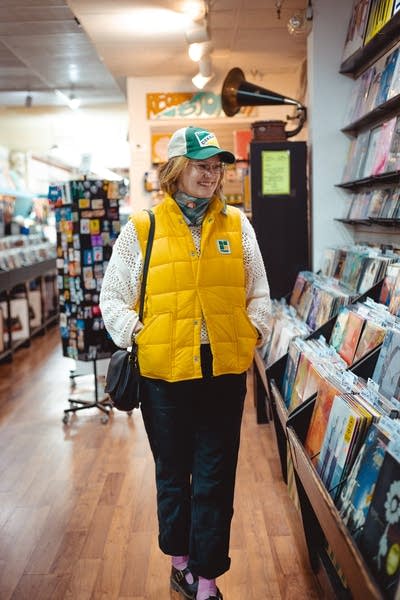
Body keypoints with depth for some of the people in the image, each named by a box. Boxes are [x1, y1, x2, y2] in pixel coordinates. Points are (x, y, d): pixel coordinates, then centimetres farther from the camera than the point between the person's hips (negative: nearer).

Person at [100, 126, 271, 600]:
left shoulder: (237, 225, 6)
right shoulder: (141, 229, -1)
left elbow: (258, 292, 12)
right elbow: (112, 298, 3)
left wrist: (254, 330, -1)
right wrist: (137, 336, -9)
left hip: (225, 371, 1)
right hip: (164, 373, -1)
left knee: (215, 479, 8)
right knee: (173, 474, 17)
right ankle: (180, 561, 40)